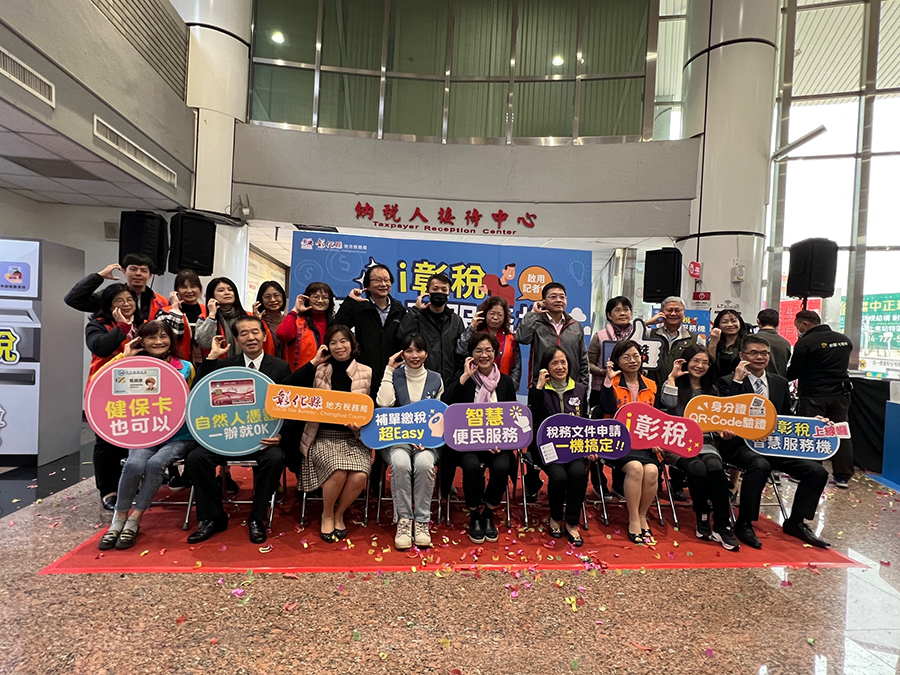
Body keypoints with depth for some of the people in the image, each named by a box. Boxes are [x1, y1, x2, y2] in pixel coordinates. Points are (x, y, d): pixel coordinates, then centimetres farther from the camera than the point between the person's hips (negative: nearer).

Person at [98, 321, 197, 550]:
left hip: (179, 436, -1)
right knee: (134, 464, -28)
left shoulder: (185, 368, 5)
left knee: (155, 463, -29)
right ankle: (118, 520, -9)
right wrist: (124, 357, -4)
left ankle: (134, 520, -14)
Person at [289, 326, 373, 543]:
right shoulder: (319, 371, 6)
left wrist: (361, 425, -14)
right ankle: (327, 516, 3)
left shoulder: (366, 373, 6)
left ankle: (339, 515, 7)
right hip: (324, 436, -1)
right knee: (338, 472, -29)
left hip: (354, 438, 1)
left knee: (359, 476, -25)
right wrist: (314, 362, -6)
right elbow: (288, 387, -9)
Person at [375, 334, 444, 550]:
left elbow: (440, 417, 8)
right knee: (400, 463, -34)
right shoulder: (394, 376, 9)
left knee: (424, 463, -33)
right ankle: (403, 520, -18)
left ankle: (422, 521, -17)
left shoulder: (436, 379, 10)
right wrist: (389, 370, -4)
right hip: (397, 437, 0)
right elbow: (383, 404, -10)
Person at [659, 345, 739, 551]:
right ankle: (702, 520, -16)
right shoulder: (675, 385, 7)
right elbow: (668, 404, -15)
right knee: (698, 468, -33)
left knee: (715, 466, -31)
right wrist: (672, 376, -11)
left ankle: (722, 526, -26)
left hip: (704, 442, 3)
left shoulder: (712, 391, 20)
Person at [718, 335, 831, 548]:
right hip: (741, 444, -6)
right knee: (760, 465, -36)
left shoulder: (780, 383, 16)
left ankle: (796, 522, 10)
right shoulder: (728, 382, -1)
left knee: (817, 471, -10)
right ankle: (744, 523, -18)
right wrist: (737, 381, -18)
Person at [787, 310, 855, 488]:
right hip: (840, 394, 6)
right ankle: (843, 476, 16)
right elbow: (843, 365, 18)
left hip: (813, 396, -6)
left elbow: (793, 373, -11)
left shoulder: (805, 343, -14)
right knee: (841, 434, 11)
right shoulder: (844, 339, 7)